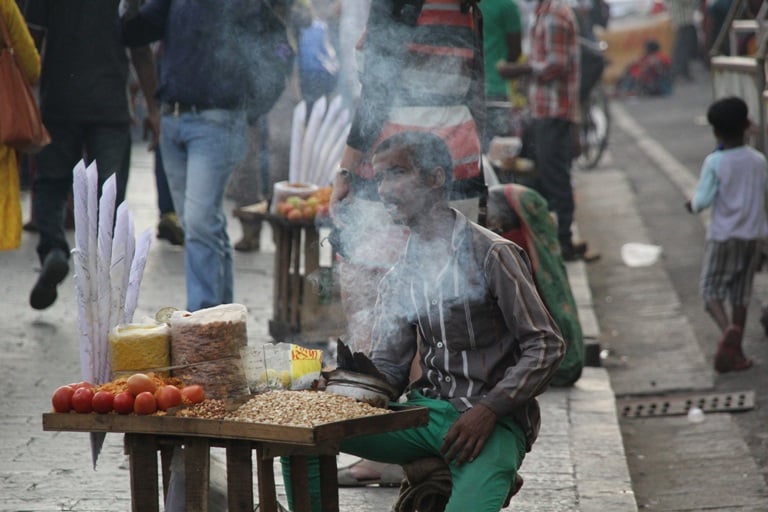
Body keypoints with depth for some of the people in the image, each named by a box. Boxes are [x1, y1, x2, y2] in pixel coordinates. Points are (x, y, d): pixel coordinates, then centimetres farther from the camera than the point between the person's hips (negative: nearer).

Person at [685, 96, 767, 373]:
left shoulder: (714, 163, -14)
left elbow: (703, 200, -16)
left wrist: (692, 203, 4)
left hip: (723, 237, -4)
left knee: (711, 290, 4)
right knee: (741, 295, 13)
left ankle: (728, 329, -25)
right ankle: (735, 351, 14)